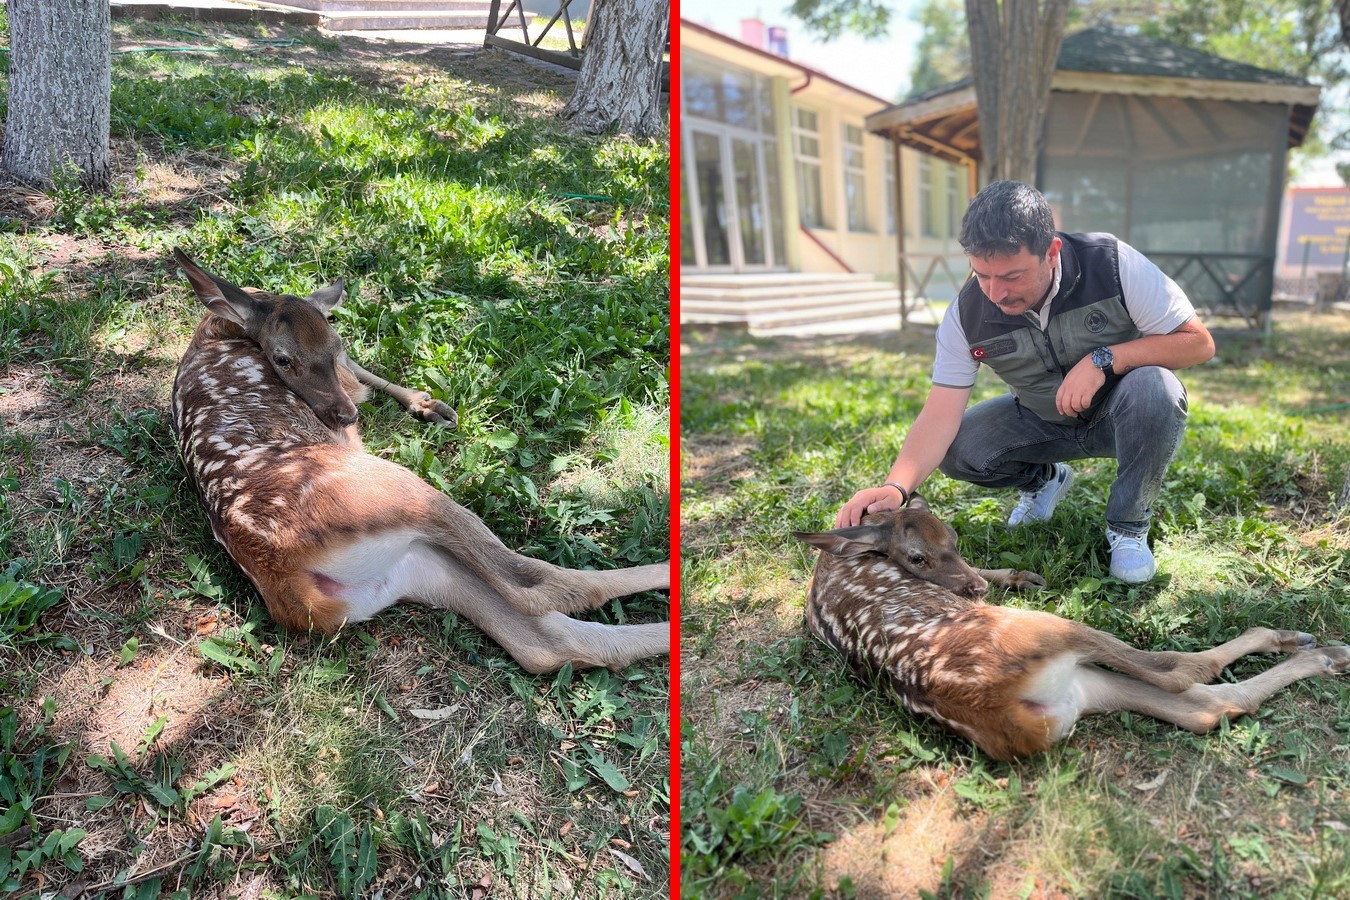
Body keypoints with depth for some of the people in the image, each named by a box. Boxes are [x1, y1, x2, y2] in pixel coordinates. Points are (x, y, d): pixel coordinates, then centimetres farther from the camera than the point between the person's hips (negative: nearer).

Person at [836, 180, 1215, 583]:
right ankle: (1044, 479, 13)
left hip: (1118, 413, -2)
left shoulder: (1113, 263, -26)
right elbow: (940, 415, -24)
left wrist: (1104, 359, -35)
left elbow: (1198, 342, -20)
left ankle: (1129, 525, -10)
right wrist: (896, 487, -42)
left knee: (1154, 387, -35)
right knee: (955, 448, -21)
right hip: (1043, 422, 2)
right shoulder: (967, 313, -20)